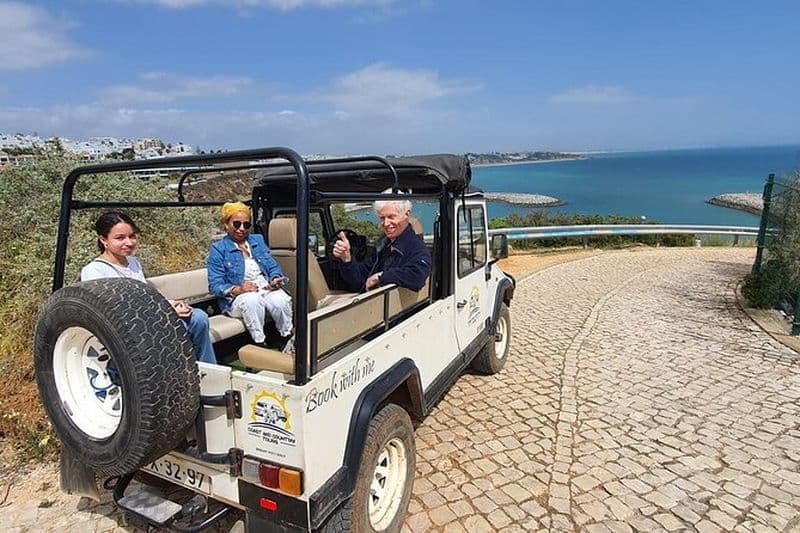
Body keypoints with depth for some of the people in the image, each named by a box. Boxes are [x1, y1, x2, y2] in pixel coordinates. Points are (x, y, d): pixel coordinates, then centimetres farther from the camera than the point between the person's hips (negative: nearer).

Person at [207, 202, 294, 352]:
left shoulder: (258, 240, 19)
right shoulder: (218, 249, 3)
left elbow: (273, 266, 14)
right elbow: (215, 284, -6)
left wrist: (276, 280, -10)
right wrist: (237, 289, -25)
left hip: (267, 289, 3)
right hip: (237, 298, -3)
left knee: (280, 300, -32)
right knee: (252, 300, -38)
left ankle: (289, 339, -14)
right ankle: (260, 344, -29)